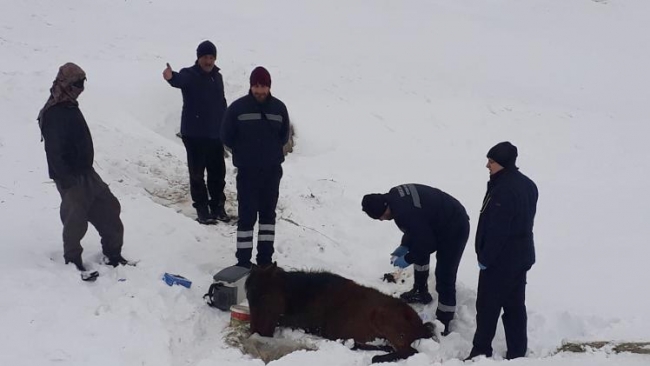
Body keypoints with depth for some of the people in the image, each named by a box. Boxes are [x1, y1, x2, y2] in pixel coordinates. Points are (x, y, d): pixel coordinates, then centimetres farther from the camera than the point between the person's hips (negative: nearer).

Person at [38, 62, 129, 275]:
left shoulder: (70, 107, 10)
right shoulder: (54, 114, -21)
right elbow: (54, 151, -24)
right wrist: (67, 179, -24)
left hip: (86, 172, 10)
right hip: (71, 178, -10)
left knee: (109, 209, 13)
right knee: (75, 220, -1)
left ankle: (113, 254, 23)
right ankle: (72, 263, 16)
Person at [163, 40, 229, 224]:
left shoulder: (217, 77, 10)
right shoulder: (190, 75, -9)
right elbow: (180, 80, -34)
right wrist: (171, 77, -58)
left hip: (215, 135, 6)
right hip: (194, 134, -6)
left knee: (218, 173, 11)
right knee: (197, 173, 0)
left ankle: (217, 206, 22)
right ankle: (202, 209, 9)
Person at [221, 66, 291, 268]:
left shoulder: (279, 108, 0)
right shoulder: (238, 107, -9)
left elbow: (284, 136, 12)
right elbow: (227, 136, -2)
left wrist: (272, 150, 3)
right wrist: (244, 151, 2)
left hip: (272, 170, 4)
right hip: (247, 171, -3)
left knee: (268, 213, 10)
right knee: (247, 215, -4)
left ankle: (265, 259, 19)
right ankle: (243, 261, 2)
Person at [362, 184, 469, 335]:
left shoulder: (405, 213, -33)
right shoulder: (395, 196, -4)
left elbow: (427, 244, -23)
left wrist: (407, 259, -9)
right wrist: (404, 246, 5)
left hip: (454, 229, -10)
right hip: (441, 222, 11)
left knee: (444, 277, -7)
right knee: (418, 250, 27)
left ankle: (443, 323, 5)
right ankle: (421, 291, 44)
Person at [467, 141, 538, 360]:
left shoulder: (503, 191, -25)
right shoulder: (527, 184, 7)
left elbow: (496, 230, -24)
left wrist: (485, 257, -14)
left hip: (500, 260, -9)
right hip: (521, 256, 9)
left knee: (487, 307, 4)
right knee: (515, 306, 14)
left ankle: (481, 353, 13)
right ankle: (517, 354, 19)